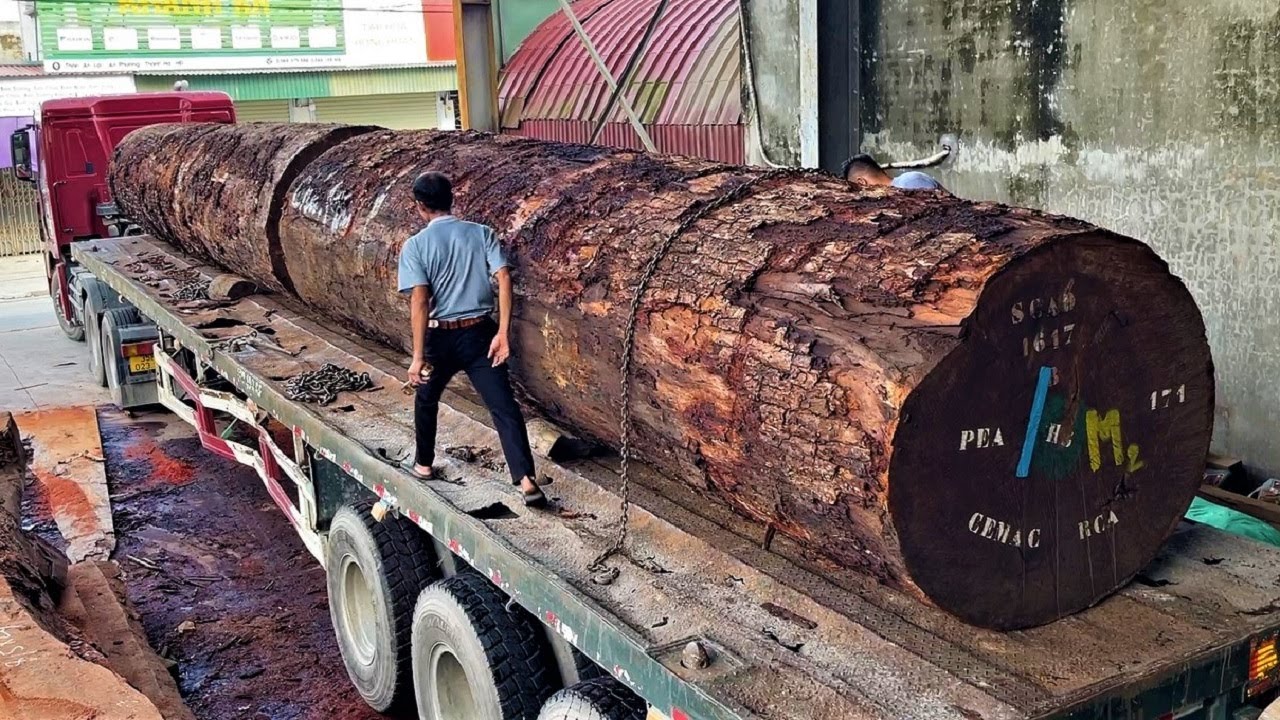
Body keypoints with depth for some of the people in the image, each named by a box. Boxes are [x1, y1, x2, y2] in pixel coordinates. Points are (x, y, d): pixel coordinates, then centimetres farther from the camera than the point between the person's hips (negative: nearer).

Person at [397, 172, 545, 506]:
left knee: (426, 399, 25)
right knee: (504, 406, -4)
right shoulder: (482, 233, 0)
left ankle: (423, 464, 40)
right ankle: (526, 481, -15)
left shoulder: (415, 246, -7)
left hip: (441, 337, -1)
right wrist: (503, 333, -11)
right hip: (480, 333, 1)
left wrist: (418, 356, -14)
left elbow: (419, 301, -15)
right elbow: (504, 279, -11)